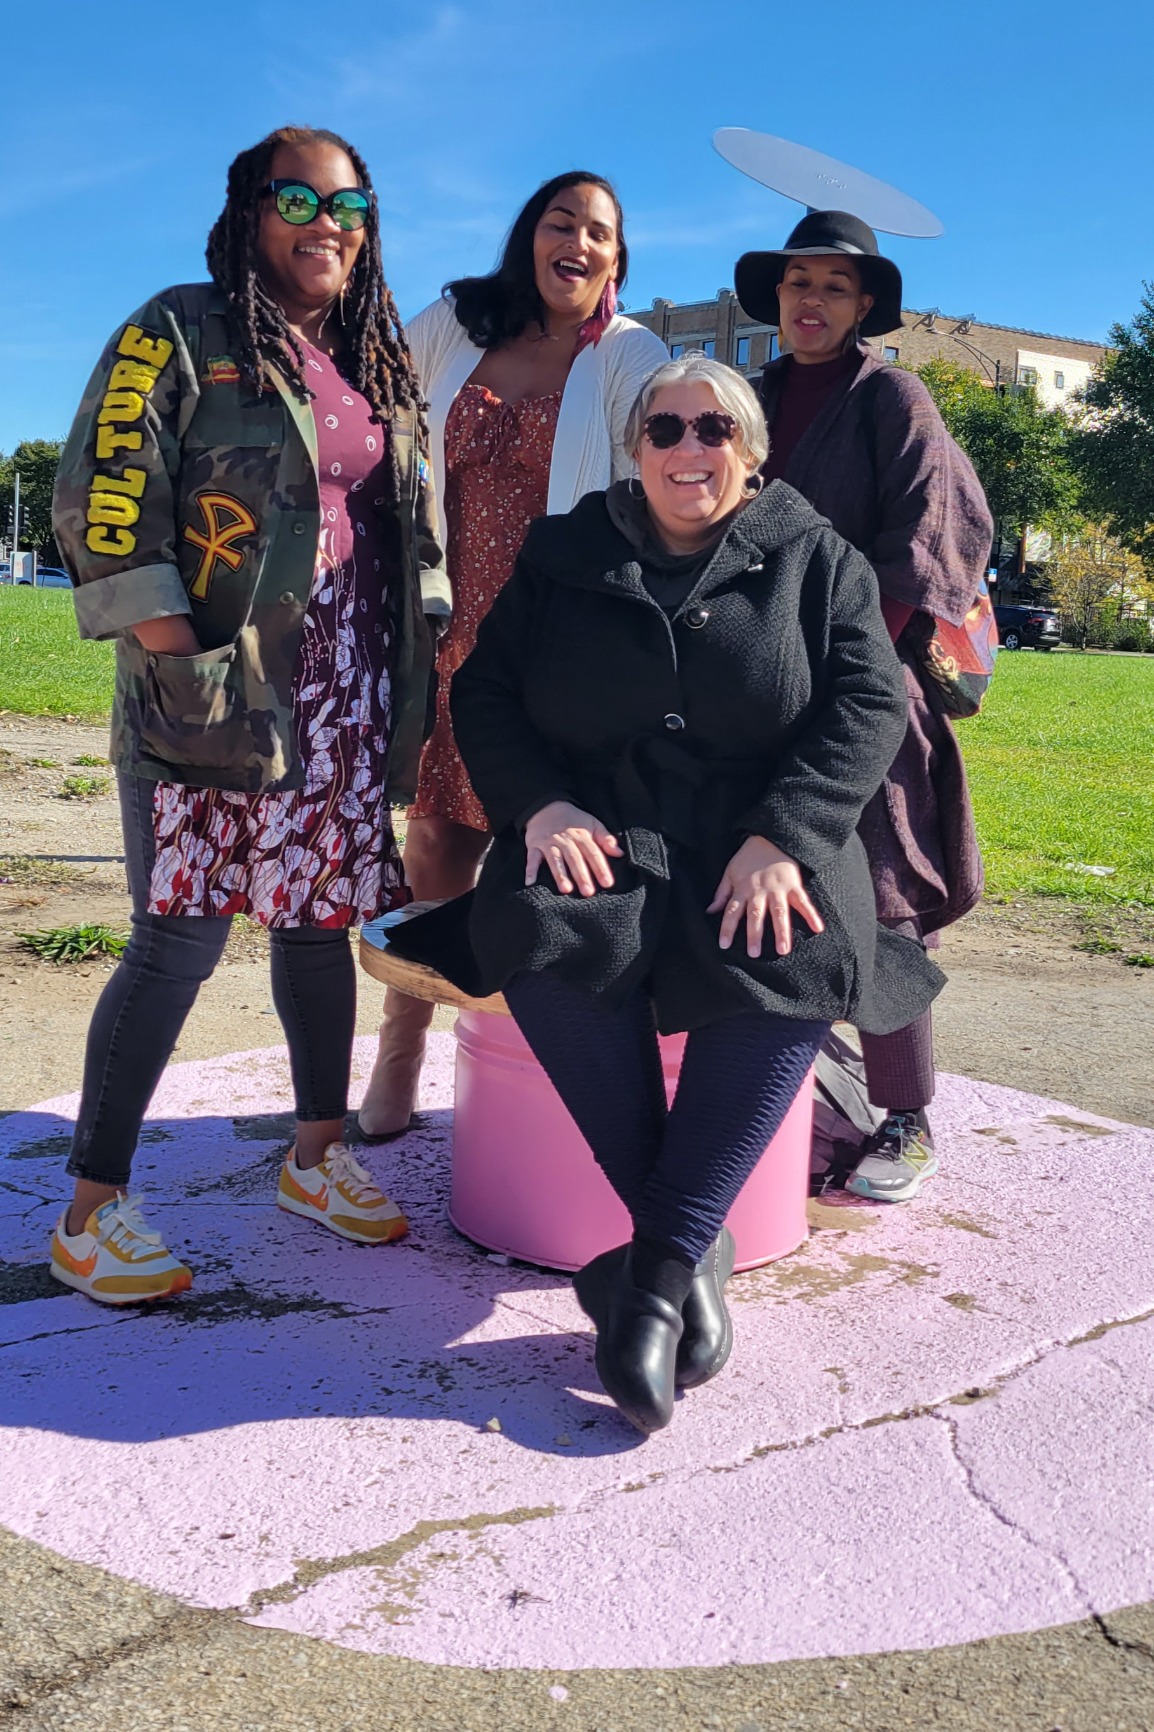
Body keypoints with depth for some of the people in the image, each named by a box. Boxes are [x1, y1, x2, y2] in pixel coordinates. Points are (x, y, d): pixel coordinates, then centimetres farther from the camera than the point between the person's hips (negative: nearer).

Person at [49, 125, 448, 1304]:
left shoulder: (378, 364, 18)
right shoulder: (180, 333, -2)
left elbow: (414, 521, 22)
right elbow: (103, 503, -9)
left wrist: (424, 653, 13)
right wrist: (177, 662, -16)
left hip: (343, 689, 6)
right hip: (216, 679, -6)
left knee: (319, 918, 10)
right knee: (183, 932, -8)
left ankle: (317, 1154, 25)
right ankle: (90, 1212, 3)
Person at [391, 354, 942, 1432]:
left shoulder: (816, 562, 11)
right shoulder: (562, 556, 14)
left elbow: (867, 704, 0)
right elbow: (484, 691, 9)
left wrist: (784, 838, -17)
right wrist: (538, 805, -12)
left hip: (762, 842, 0)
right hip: (598, 836, 1)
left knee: (798, 961, -34)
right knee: (546, 939, -33)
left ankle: (655, 1265, -26)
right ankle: (692, 1245, -21)